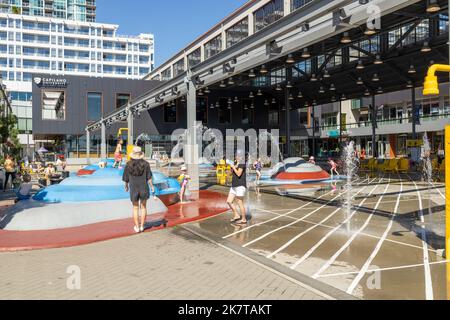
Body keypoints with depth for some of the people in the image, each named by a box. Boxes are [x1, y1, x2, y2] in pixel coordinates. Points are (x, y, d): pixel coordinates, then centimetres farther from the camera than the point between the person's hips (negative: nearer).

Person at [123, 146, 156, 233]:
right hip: (144, 189, 0)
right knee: (143, 207, 17)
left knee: (135, 208, 15)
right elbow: (149, 178, -9)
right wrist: (152, 187, 3)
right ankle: (142, 226, 20)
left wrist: (126, 186, 18)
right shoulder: (145, 164, -9)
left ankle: (137, 227, 17)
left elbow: (126, 179, 0)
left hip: (134, 189, 0)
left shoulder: (128, 165, -7)